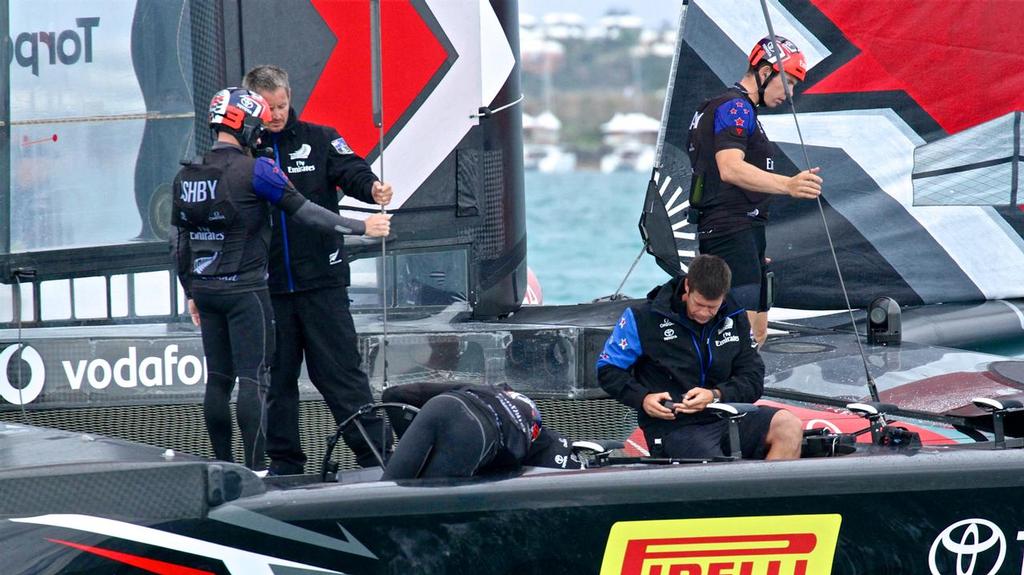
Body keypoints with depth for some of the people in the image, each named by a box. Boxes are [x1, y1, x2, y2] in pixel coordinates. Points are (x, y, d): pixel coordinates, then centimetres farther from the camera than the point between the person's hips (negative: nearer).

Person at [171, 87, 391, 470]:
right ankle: (254, 470, -9)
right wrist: (361, 228, 0)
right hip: (245, 291, -6)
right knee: (252, 379, -5)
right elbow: (305, 212, -10)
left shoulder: (186, 176, 7)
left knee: (218, 379, 11)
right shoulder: (255, 171, -12)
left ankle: (222, 466, 15)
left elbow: (179, 241, 14)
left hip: (206, 290, 6)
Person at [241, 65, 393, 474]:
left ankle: (375, 450, -1)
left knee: (340, 369, -3)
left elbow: (350, 171, -8)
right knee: (276, 377, 7)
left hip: (322, 282, -2)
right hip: (266, 286, 2)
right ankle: (284, 459, 15)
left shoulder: (319, 140, 6)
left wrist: (372, 188, -33)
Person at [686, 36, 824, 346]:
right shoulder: (735, 107, -11)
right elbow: (730, 168, -27)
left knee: (757, 332, 10)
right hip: (732, 231, -11)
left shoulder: (739, 108, 24)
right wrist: (787, 185, -41)